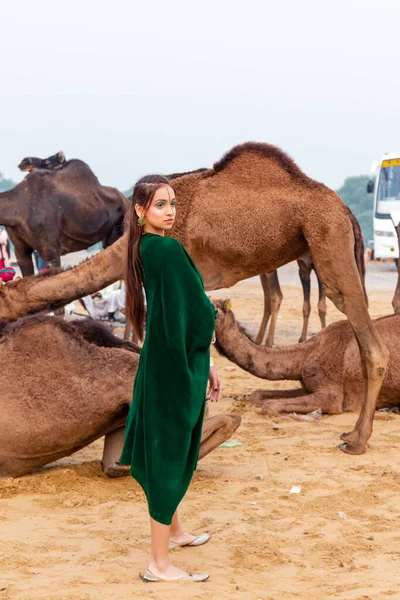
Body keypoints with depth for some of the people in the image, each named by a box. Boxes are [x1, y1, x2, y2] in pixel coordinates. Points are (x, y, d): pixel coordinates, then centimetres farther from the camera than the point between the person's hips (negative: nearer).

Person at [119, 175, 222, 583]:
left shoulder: (143, 249, 8)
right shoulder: (169, 249, -20)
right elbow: (200, 313, -18)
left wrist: (203, 365, 13)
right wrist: (206, 366, -2)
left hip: (160, 361, 9)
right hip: (176, 367, -9)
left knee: (163, 451, 22)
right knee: (170, 456, -1)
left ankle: (173, 532, 42)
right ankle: (159, 564, 7)